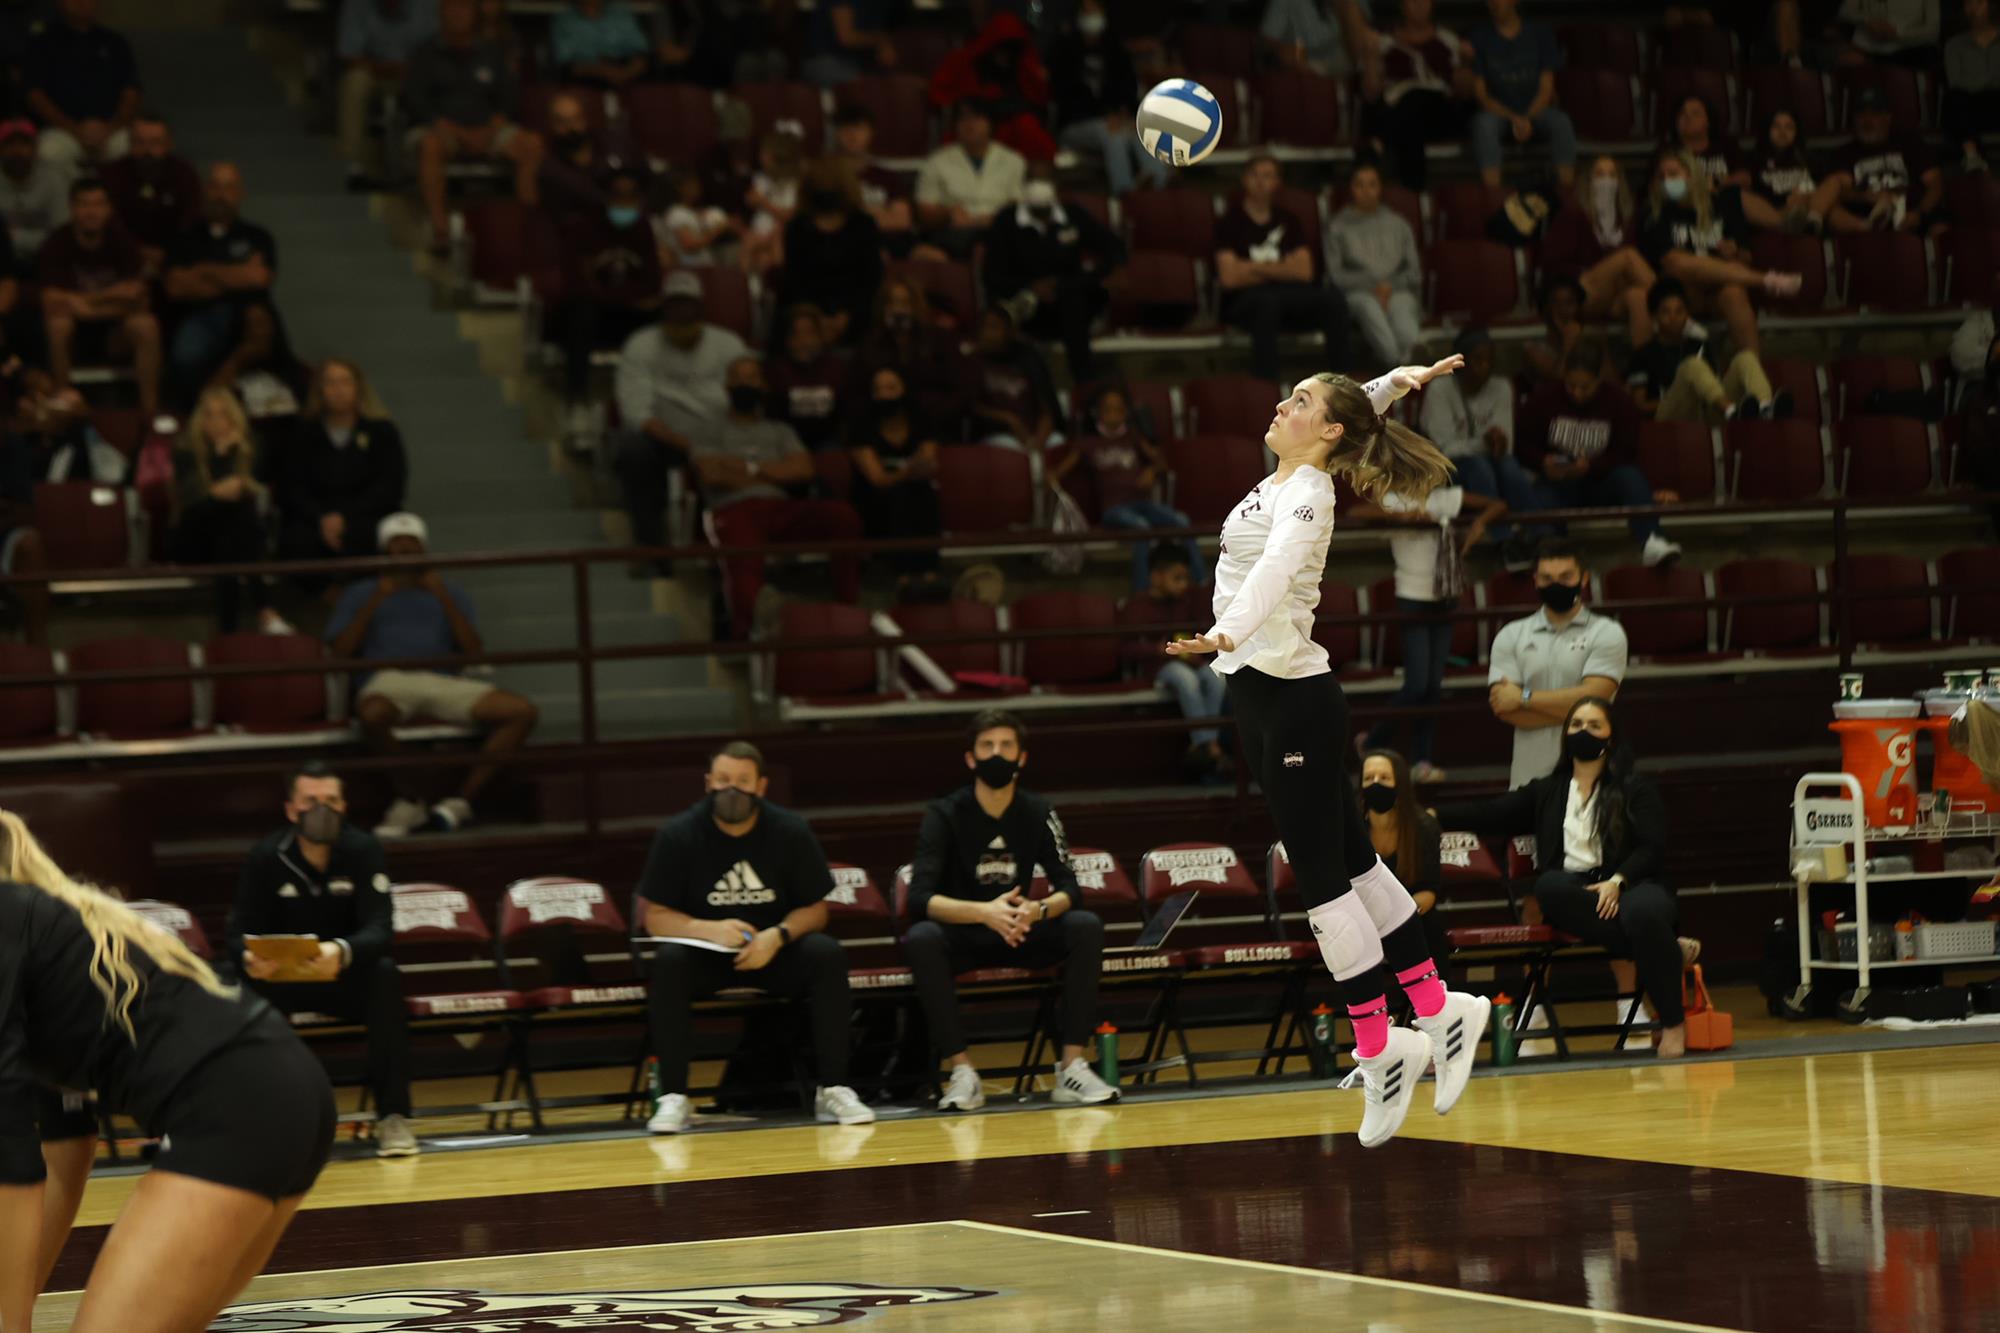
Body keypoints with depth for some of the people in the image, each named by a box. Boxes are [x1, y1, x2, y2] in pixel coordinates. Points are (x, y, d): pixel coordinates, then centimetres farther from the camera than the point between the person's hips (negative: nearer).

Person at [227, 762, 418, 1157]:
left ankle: (392, 1116, -29)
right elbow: (239, 936, -11)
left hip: (346, 979, -1)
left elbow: (380, 930, -23)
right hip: (282, 981, 1)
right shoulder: (266, 858, -8)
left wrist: (342, 953, -47)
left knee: (385, 974, -34)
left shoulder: (362, 851, -12)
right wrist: (250, 958, -38)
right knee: (236, 984, -30)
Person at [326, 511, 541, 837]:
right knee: (373, 715, -43)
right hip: (388, 680, -3)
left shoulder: (449, 593, 29)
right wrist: (376, 600, 2)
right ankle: (409, 803, -21)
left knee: (523, 712, -23)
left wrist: (442, 597, 4)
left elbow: (474, 652, 13)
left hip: (442, 683, 3)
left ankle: (460, 801, -18)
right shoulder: (361, 593, 25)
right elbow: (340, 651, 9)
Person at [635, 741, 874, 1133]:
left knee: (827, 954, -28)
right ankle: (673, 1098, -30)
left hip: (775, 951, 1)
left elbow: (815, 910, 0)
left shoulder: (790, 832, -5)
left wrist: (778, 936, -22)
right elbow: (654, 917, -8)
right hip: (704, 955, -1)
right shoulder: (678, 835, -9)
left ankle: (833, 1089, -23)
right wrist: (711, 930, -26)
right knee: (668, 963, -33)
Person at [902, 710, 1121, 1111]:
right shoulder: (945, 815, -10)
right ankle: (962, 1073, -32)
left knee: (1086, 926, -25)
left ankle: (1072, 1066, -27)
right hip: (961, 937, -3)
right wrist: (984, 912, -39)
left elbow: (1069, 889, -7)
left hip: (1020, 934, 3)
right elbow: (920, 898, -21)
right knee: (920, 939, -36)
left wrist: (1039, 909, -32)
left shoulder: (1038, 814, -1)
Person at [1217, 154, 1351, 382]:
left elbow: (1304, 271, 8)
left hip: (1288, 297, 4)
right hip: (1244, 301, -4)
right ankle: (1265, 383, -48)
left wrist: (1258, 268, -6)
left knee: (1334, 301, -26)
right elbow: (1230, 277, -6)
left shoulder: (1288, 221, 18)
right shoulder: (1230, 222, 5)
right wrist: (1281, 270, 2)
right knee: (1266, 301, -41)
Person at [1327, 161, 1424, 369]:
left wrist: (1390, 286, -4)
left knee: (1401, 306, -35)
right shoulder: (1338, 226, 18)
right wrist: (1374, 284, -5)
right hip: (1357, 294, -2)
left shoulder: (1398, 224, 24)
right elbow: (1335, 274, 7)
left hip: (1398, 292, 2)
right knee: (1370, 307, -38)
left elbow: (1415, 273, 17)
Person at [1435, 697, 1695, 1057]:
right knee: (1548, 887, -35)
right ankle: (1668, 952, -28)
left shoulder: (1635, 788, 12)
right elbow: (1487, 816, 18)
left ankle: (1673, 1026, -26)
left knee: (1643, 911, -40)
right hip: (1573, 895, 3)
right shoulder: (1547, 792, 22)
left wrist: (1617, 882, -18)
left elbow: (1652, 850, 1)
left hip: (1628, 886, -3)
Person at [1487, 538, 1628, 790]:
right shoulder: (1511, 636, 10)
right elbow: (1502, 706, -2)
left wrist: (1524, 698, -4)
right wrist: (1571, 711, -10)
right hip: (1530, 777, 2)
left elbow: (1592, 698, -9)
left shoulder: (1606, 634, 3)